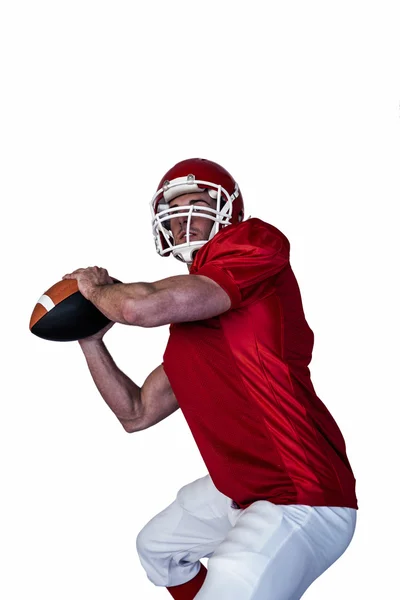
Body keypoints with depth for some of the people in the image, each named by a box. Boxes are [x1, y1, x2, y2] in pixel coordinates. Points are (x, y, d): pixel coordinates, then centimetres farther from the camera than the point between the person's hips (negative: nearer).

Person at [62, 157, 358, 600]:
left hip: (302, 502, -10)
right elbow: (136, 414, 18)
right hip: (237, 491, 10)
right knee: (155, 547, 30)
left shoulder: (255, 249, -14)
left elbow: (143, 307, -25)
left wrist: (95, 288, -4)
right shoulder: (184, 323, 11)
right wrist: (90, 339, 11)